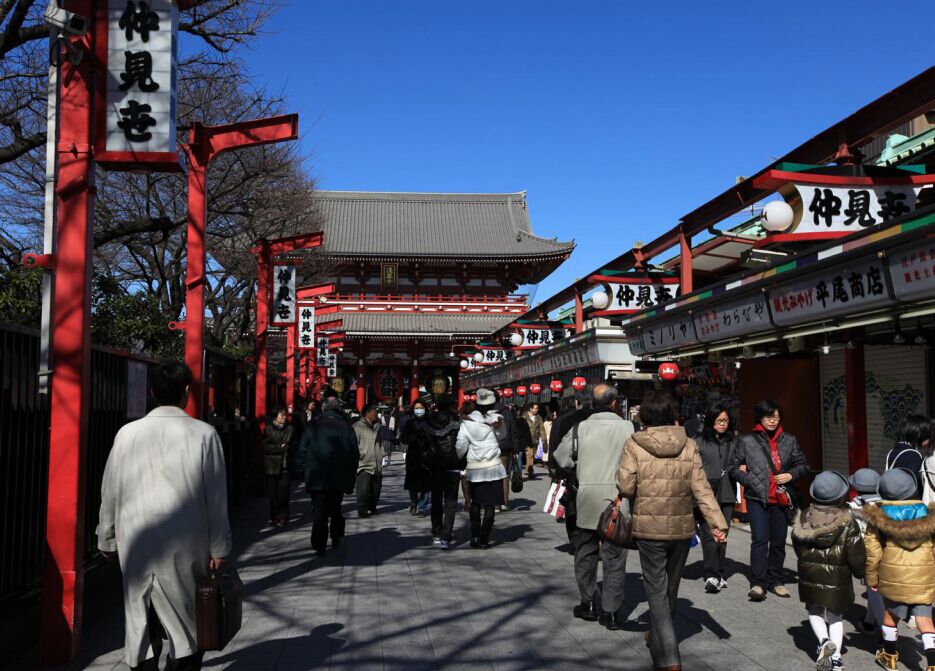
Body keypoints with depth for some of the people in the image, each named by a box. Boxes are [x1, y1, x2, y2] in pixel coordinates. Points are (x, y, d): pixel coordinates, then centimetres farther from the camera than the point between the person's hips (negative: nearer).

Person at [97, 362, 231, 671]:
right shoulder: (203, 434, -7)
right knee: (187, 624, 12)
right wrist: (219, 547, 1)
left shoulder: (128, 433, -1)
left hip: (136, 545, 2)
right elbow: (216, 497, -6)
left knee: (140, 622, 11)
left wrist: (106, 539, 18)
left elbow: (110, 492, 6)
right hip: (185, 546, -2)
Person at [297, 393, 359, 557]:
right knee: (336, 509, 19)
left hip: (317, 478, -2)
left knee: (319, 512, 4)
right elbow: (355, 454, 2)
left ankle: (319, 546, 0)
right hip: (340, 479, 2)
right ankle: (336, 539, 24)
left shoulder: (313, 427, -5)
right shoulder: (346, 427, -1)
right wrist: (351, 478, 11)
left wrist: (306, 471, 8)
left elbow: (302, 452, -3)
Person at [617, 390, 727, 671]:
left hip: (649, 528, -3)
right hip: (682, 527, 3)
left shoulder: (634, 445, -10)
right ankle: (658, 637, 41)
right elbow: (701, 488, -7)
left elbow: (625, 486, -12)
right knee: (671, 586, 21)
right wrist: (717, 522, -7)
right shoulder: (689, 445, -2)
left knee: (657, 590, 4)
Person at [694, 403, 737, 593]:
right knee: (709, 535, -11)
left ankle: (719, 575, 16)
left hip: (726, 495, 4)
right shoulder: (699, 442, 2)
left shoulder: (733, 442, 14)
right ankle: (712, 576, -14)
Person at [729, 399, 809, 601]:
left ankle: (776, 581, 24)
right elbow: (734, 467, 6)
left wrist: (791, 475, -3)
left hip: (781, 499, 4)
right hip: (757, 498, -3)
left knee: (779, 542, 11)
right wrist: (750, 480, -8)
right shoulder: (747, 441, 1)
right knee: (760, 539, -14)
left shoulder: (789, 440, 9)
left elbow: (803, 464, 16)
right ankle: (757, 583, -12)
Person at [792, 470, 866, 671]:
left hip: (810, 578, 1)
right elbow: (856, 555, -10)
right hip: (838, 579, -1)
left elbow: (798, 548, 5)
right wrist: (860, 572, 10)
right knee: (836, 616, 17)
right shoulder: (847, 522, -16)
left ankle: (824, 640, -4)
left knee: (814, 611, 21)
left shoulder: (803, 519, -8)